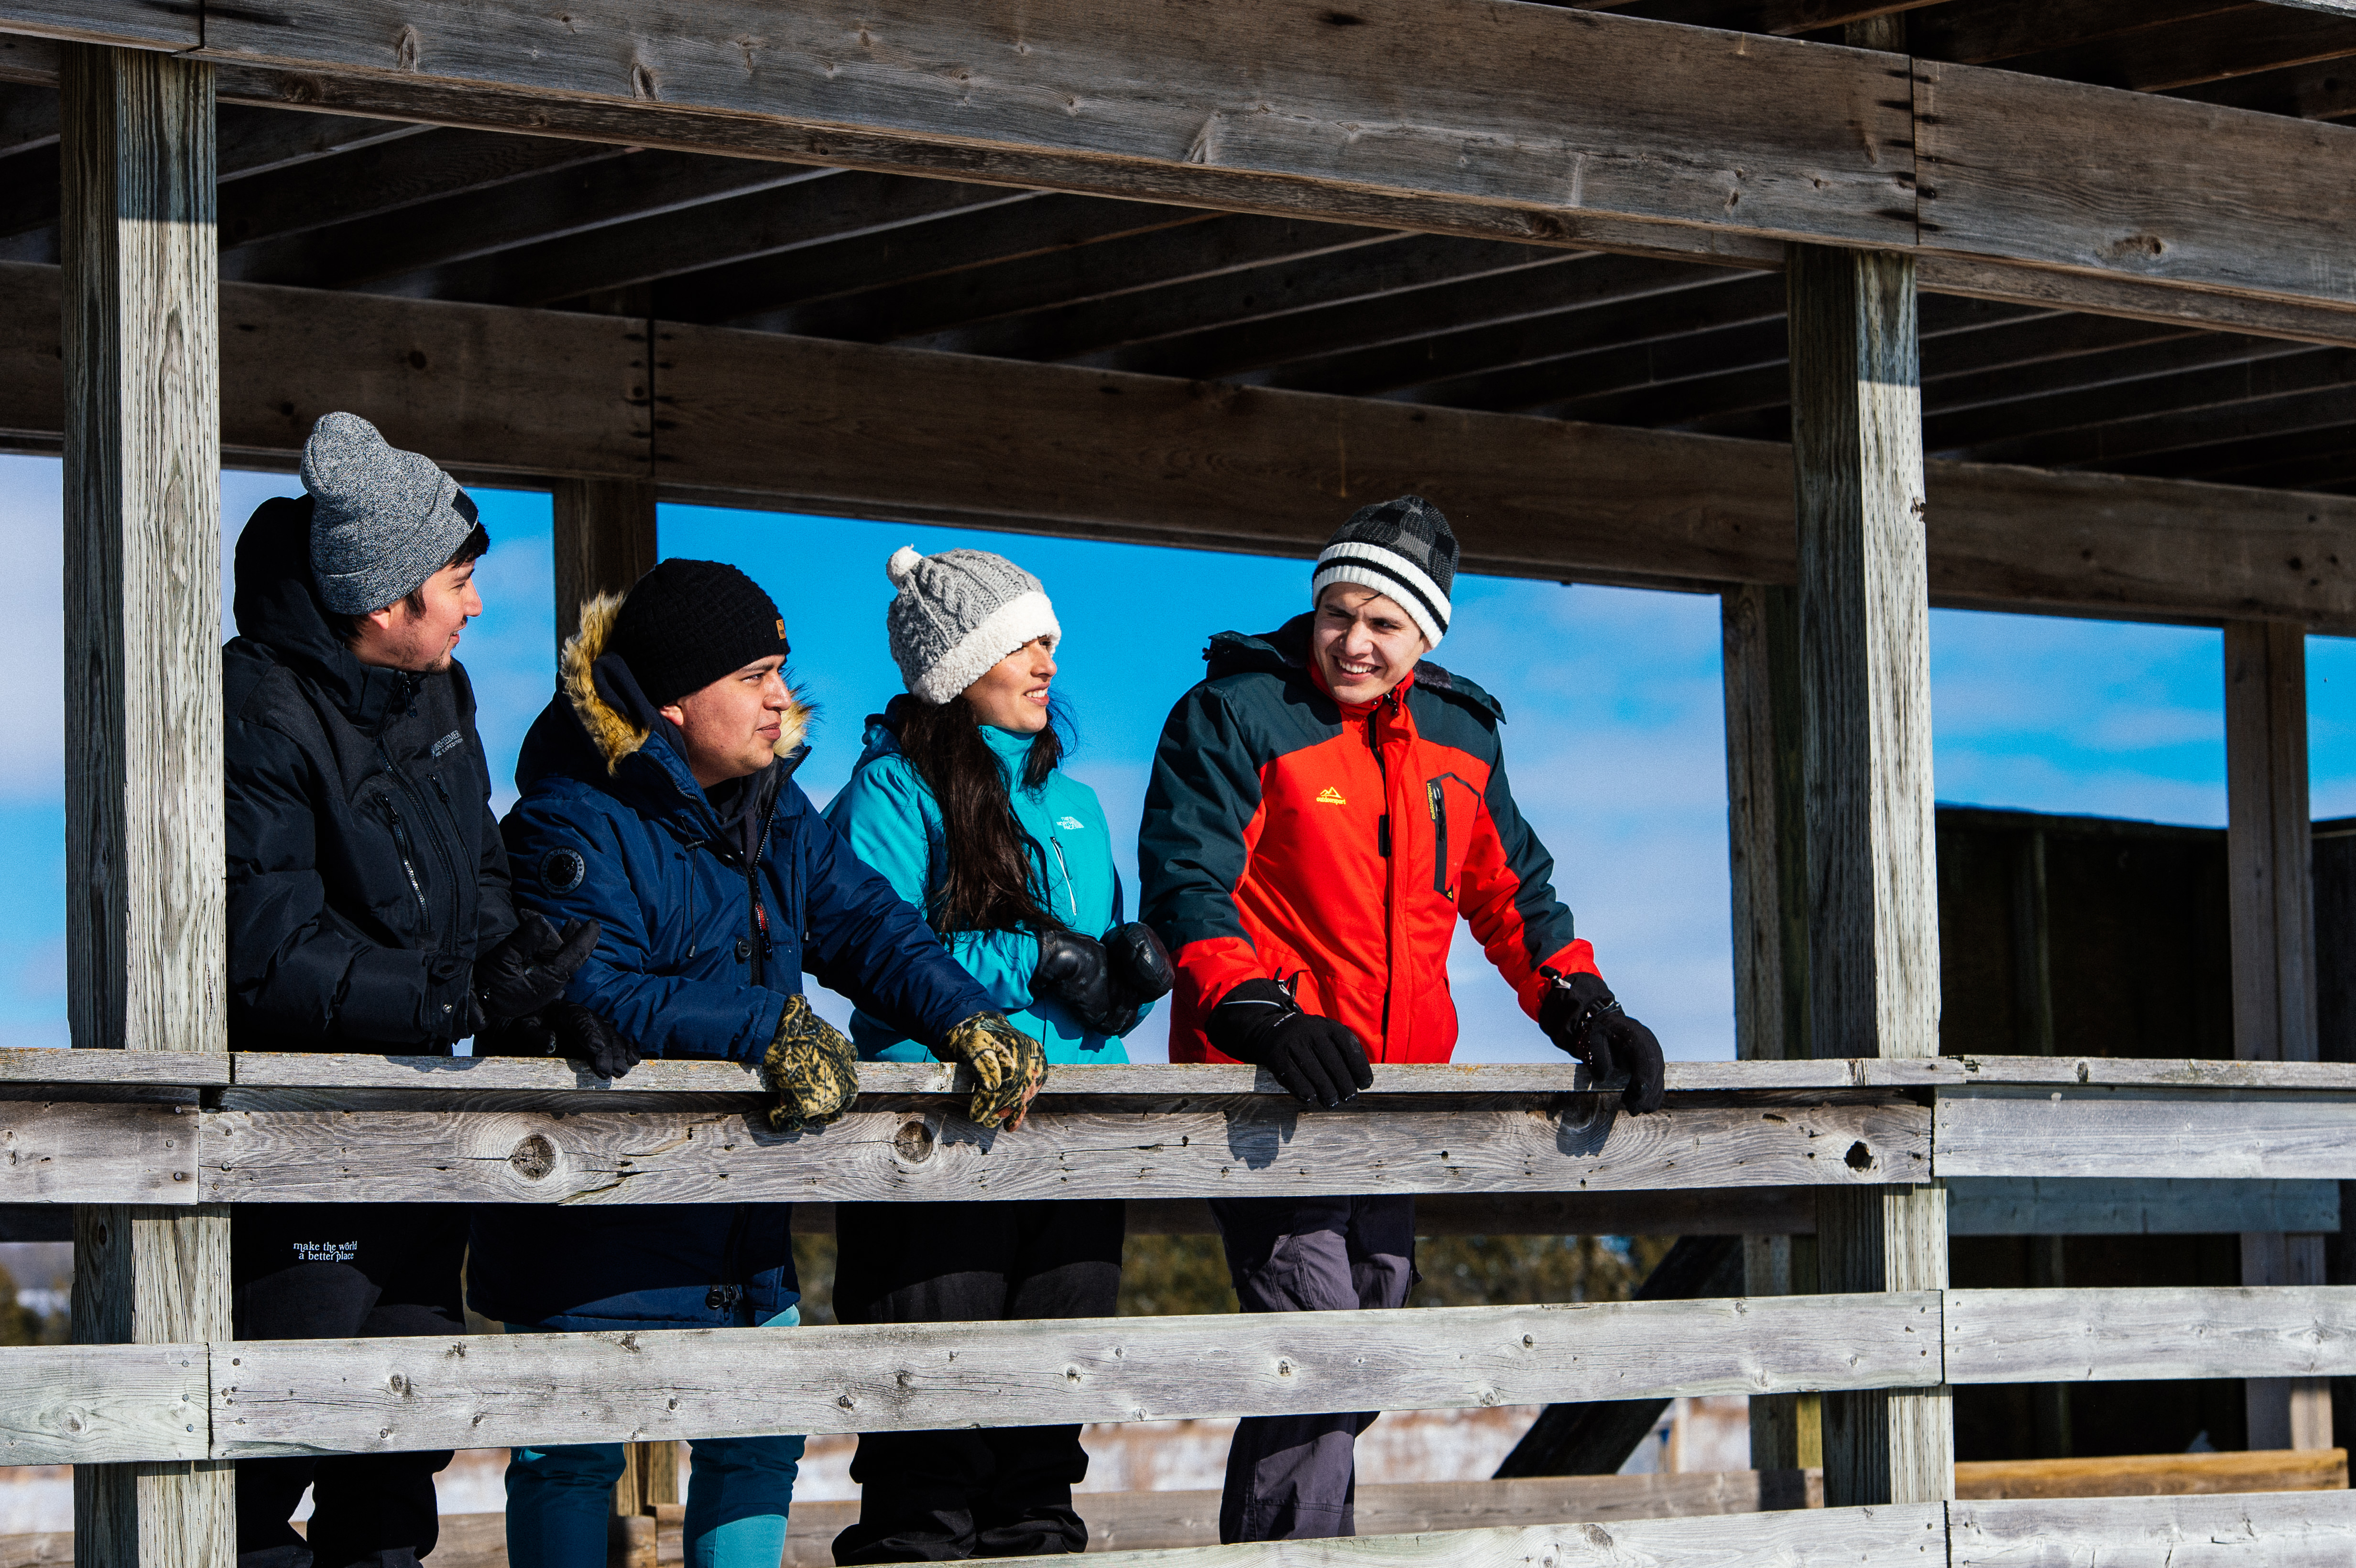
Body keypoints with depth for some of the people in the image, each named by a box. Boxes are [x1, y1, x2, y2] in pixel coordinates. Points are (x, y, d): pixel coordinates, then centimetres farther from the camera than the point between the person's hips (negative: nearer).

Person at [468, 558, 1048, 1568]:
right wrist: (768, 1028, -32)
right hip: (595, 1211, -7)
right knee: (573, 1449, -2)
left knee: (759, 1437, 11)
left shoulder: (777, 812, 10)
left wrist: (965, 1020, -14)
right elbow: (591, 992, -26)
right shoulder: (574, 821, -15)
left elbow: (867, 925, 5)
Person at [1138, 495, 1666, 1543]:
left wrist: (1581, 1007, 4)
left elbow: (1512, 892, 20)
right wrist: (1261, 1014, -28)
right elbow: (1184, 883, -14)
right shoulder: (1237, 716, -5)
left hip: (1390, 1094, 7)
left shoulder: (1460, 736, 13)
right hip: (1268, 1091, -7)